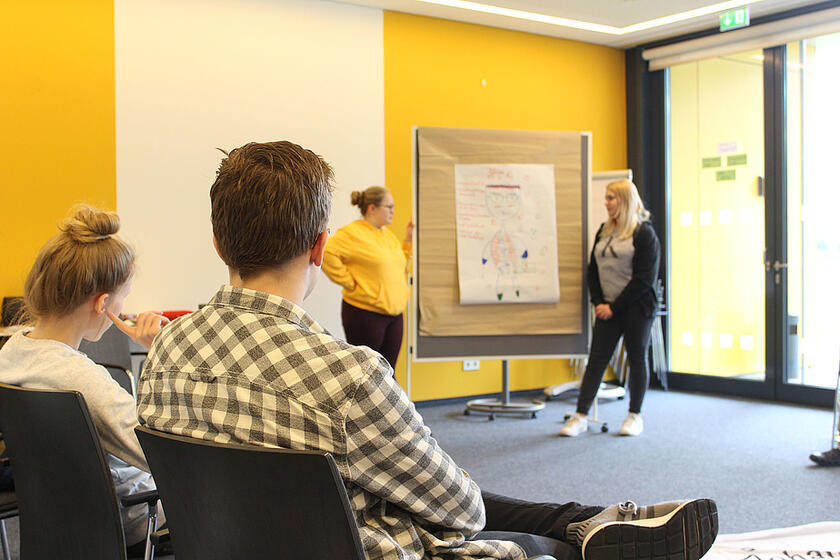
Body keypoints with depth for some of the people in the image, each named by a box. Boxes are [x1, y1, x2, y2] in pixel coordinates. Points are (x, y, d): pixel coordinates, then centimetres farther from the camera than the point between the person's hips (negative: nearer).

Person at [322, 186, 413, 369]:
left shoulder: (388, 235, 16)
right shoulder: (352, 232, -10)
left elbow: (400, 266, 24)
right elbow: (326, 254, -21)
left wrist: (407, 241, 13)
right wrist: (350, 282, -17)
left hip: (394, 313, 7)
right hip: (365, 314, -7)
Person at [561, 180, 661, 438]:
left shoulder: (644, 233, -8)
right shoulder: (604, 231, 11)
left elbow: (644, 279, -13)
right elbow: (593, 270, 13)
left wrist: (614, 307, -13)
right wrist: (598, 302, -1)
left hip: (636, 307, -5)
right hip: (608, 308, 5)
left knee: (637, 358, 6)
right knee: (596, 359, 1)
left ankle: (635, 416, 19)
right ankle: (580, 416, 2)